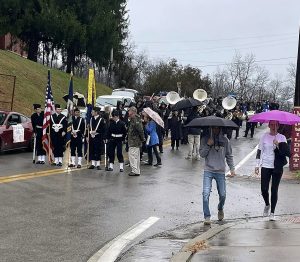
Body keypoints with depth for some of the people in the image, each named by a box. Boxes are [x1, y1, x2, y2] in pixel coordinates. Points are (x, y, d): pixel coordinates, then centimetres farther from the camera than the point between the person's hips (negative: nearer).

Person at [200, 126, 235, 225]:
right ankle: (207, 217, -4)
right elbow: (202, 154, -2)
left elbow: (229, 155, 12)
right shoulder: (205, 139, 2)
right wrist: (208, 145, -16)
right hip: (208, 170, -1)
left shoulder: (224, 140, 6)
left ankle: (220, 209, 34)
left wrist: (232, 168, 5)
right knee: (206, 194, -12)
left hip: (220, 171, 1)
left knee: (222, 195, 3)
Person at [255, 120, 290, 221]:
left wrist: (278, 145, -21)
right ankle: (267, 205, 30)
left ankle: (272, 212, 9)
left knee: (274, 189, 0)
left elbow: (286, 152, -7)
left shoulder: (282, 138, 1)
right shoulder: (264, 136, 4)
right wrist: (257, 165, 3)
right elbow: (259, 151, 7)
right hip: (265, 167, 1)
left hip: (277, 167, -1)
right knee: (264, 189, 0)